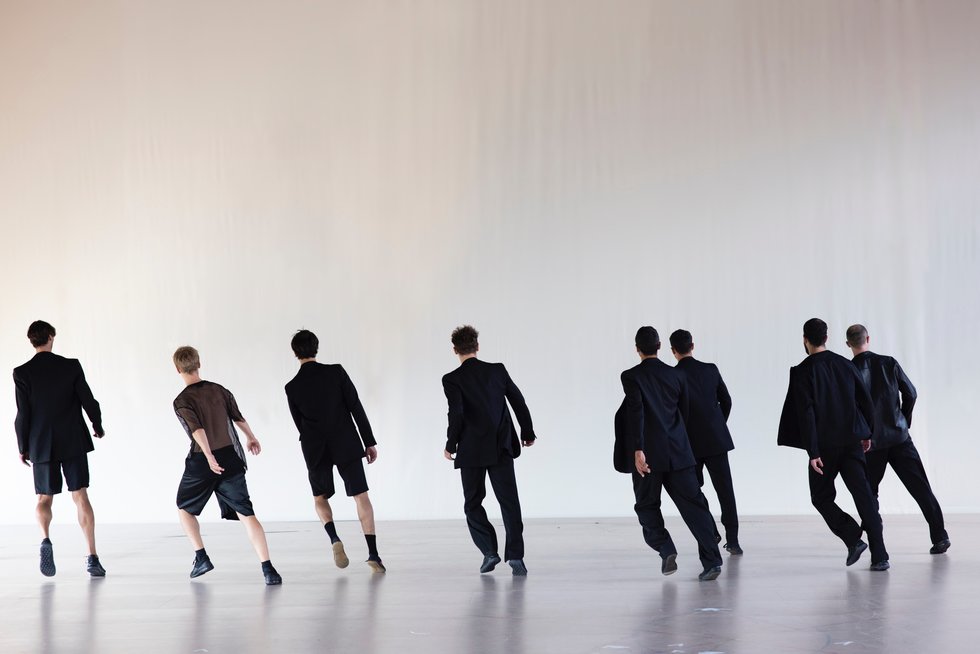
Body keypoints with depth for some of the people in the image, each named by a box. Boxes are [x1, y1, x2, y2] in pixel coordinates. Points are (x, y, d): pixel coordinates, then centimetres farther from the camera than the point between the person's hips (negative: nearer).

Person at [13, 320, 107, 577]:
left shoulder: (22, 373, -6)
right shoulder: (71, 366, -4)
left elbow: (23, 414, -6)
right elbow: (89, 401, -3)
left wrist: (23, 448, 6)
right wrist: (98, 427, 16)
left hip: (42, 445, 0)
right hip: (73, 442, 0)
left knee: (44, 499, 12)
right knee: (81, 497, 3)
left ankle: (45, 539, -17)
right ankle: (92, 557, -3)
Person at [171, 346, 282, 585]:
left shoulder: (181, 401, -6)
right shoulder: (219, 390, 7)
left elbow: (196, 428, -21)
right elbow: (238, 418, 18)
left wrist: (209, 456, -31)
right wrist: (251, 438, 35)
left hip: (201, 462, -3)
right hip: (230, 458, 3)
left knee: (184, 507, 23)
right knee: (246, 513, -2)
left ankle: (201, 557, 16)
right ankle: (267, 568, -15)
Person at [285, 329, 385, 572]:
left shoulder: (292, 387, -3)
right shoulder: (336, 372, -7)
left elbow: (300, 424, 7)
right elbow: (356, 408, -7)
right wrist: (370, 442, -2)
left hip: (315, 449, 1)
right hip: (346, 443, -1)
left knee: (320, 498, 20)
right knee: (361, 496, 3)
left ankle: (334, 538, -4)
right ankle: (373, 553, -6)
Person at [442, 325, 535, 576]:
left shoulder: (452, 379, -7)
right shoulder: (498, 370, 3)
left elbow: (456, 414, -16)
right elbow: (518, 402, 5)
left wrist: (450, 445, -3)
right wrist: (528, 432, 18)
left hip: (472, 451, -2)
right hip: (502, 448, 2)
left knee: (473, 503, 13)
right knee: (509, 502, 2)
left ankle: (489, 552, 4)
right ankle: (515, 555, -9)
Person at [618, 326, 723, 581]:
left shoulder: (631, 376, -3)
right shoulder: (677, 376, 10)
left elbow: (635, 412, -15)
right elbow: (685, 414, 15)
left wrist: (638, 450, -19)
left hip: (648, 454, -3)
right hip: (679, 453, 3)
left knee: (647, 506, 14)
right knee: (694, 505, 1)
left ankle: (666, 550, -3)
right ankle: (711, 560, -8)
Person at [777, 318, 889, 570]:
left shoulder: (802, 371, -9)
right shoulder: (845, 364, 6)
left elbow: (806, 414, -15)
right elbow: (865, 400, 10)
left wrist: (812, 452, -15)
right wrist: (867, 433, 23)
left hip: (824, 446, -4)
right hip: (852, 441, 4)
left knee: (821, 497, 14)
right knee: (864, 496, 3)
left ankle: (853, 539, -3)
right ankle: (879, 556, -3)